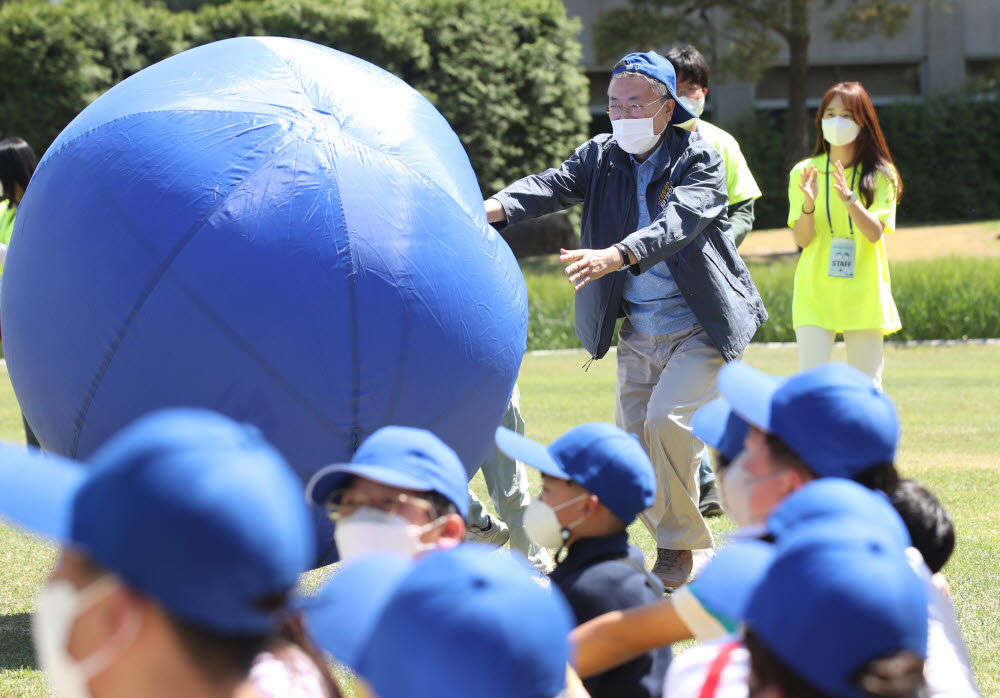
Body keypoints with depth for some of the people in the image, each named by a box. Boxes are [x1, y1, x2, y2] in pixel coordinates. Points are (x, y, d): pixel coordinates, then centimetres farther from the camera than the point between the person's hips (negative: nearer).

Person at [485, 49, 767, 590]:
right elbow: (553, 185, -13)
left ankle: (683, 549, -6)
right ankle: (679, 551, 20)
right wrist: (490, 209, -34)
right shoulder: (602, 155, 4)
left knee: (665, 419, -22)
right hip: (638, 331, 6)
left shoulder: (699, 160, -11)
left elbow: (676, 221, -29)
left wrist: (613, 257, -46)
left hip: (701, 326, -6)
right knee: (633, 444, 4)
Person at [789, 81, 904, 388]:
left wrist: (849, 200, -27)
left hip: (863, 293, 0)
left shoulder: (880, 176, 3)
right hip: (815, 291, 0)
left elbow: (875, 232, -11)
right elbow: (801, 239, -3)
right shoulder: (803, 173, 5)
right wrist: (808, 204, -22)